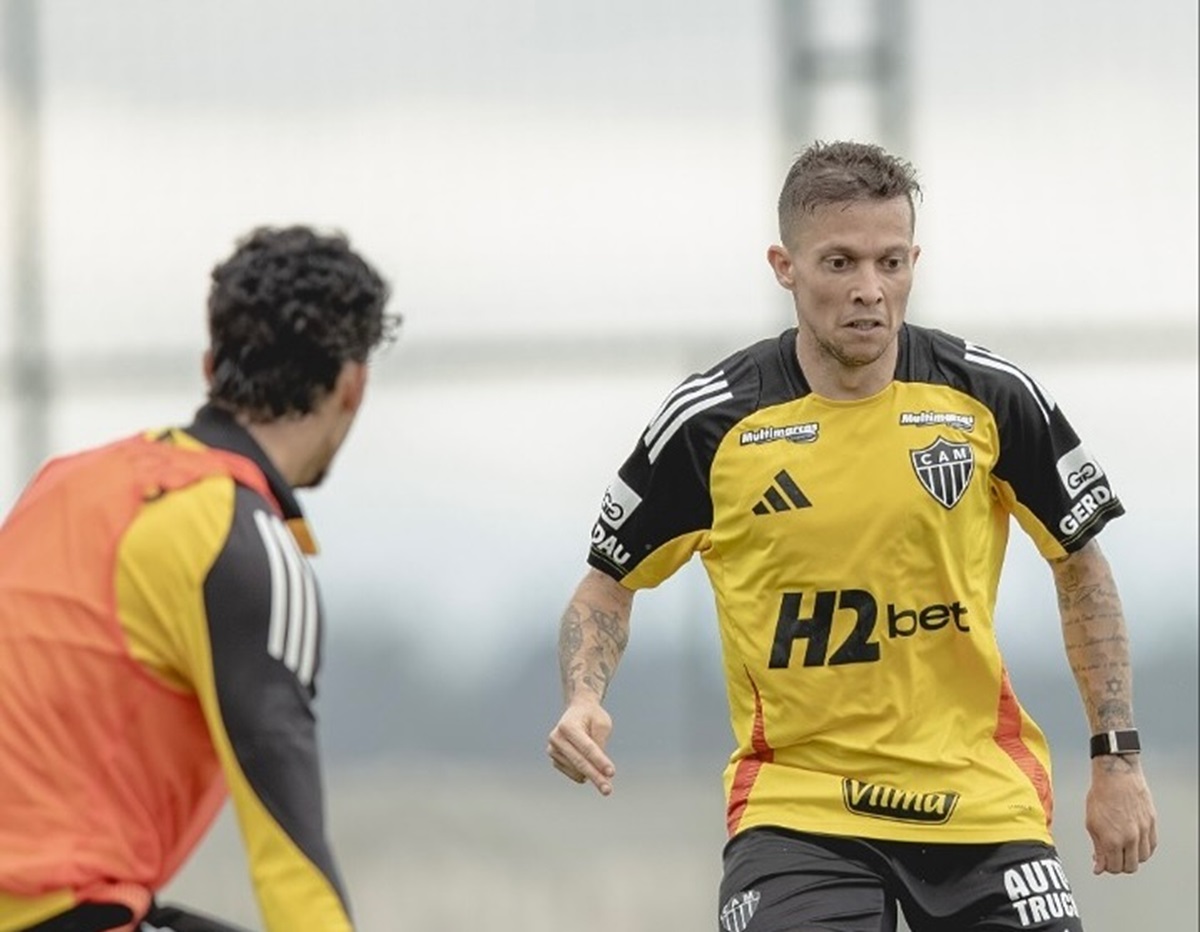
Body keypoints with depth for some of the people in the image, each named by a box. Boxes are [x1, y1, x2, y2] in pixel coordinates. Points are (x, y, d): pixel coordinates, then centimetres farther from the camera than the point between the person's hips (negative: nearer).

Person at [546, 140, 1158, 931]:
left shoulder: (990, 397, -4)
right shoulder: (710, 422, -7)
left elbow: (1080, 565, 9)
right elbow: (611, 580, 7)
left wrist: (1117, 756, 5)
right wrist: (584, 701, -12)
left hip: (982, 798, 2)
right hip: (796, 799, -1)